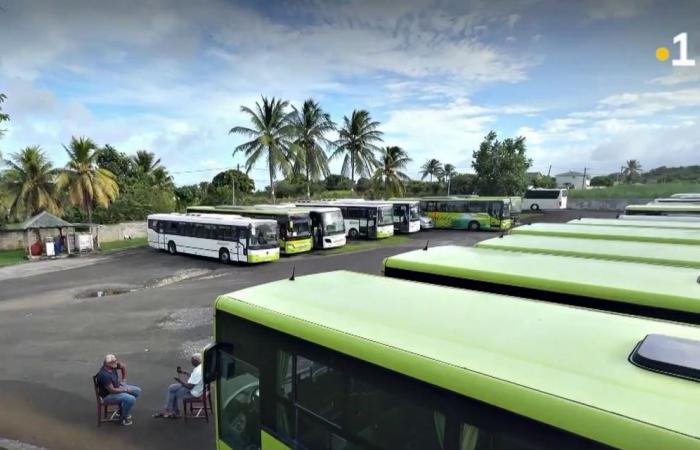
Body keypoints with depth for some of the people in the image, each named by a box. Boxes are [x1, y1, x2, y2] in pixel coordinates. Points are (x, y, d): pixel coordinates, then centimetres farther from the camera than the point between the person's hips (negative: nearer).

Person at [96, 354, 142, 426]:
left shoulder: (112, 366, -12)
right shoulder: (104, 375, -34)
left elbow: (123, 366, 9)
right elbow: (112, 390, -28)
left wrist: (123, 380, 5)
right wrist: (125, 390, -16)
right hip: (108, 394, -9)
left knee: (137, 391, 5)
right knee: (131, 399, -23)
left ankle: (123, 410, 22)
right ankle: (124, 417, 4)